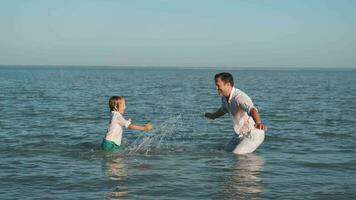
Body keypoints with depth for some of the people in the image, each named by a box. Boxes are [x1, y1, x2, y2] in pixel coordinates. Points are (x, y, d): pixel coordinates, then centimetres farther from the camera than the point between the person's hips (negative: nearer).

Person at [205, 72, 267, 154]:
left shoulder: (239, 97, -31)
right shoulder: (224, 97, -2)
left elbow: (252, 110, -51)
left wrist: (258, 123, -73)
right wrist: (213, 115, 44)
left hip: (253, 135, -9)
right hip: (241, 134, 10)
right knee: (227, 150, 20)